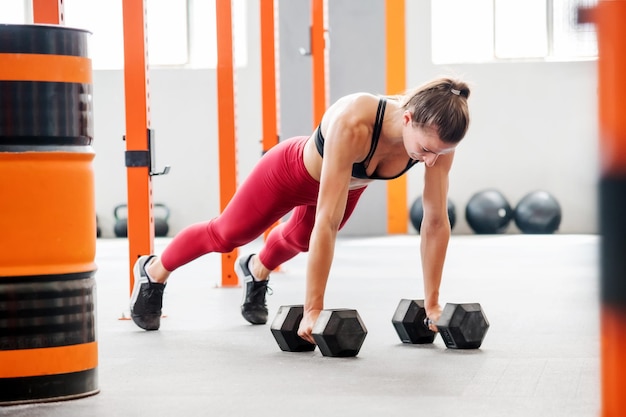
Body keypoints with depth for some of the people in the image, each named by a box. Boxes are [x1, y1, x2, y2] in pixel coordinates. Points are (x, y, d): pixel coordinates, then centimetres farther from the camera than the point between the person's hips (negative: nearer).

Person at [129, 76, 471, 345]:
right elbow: (328, 222, -46)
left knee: (300, 239, 33)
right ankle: (152, 272, 47)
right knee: (228, 233, 19)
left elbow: (436, 221, -25)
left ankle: (256, 270, 66)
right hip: (295, 171, -4)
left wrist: (432, 303, -22)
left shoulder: (438, 135, -35)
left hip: (349, 182, 5)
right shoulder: (353, 124, -49)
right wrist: (313, 309, -43)